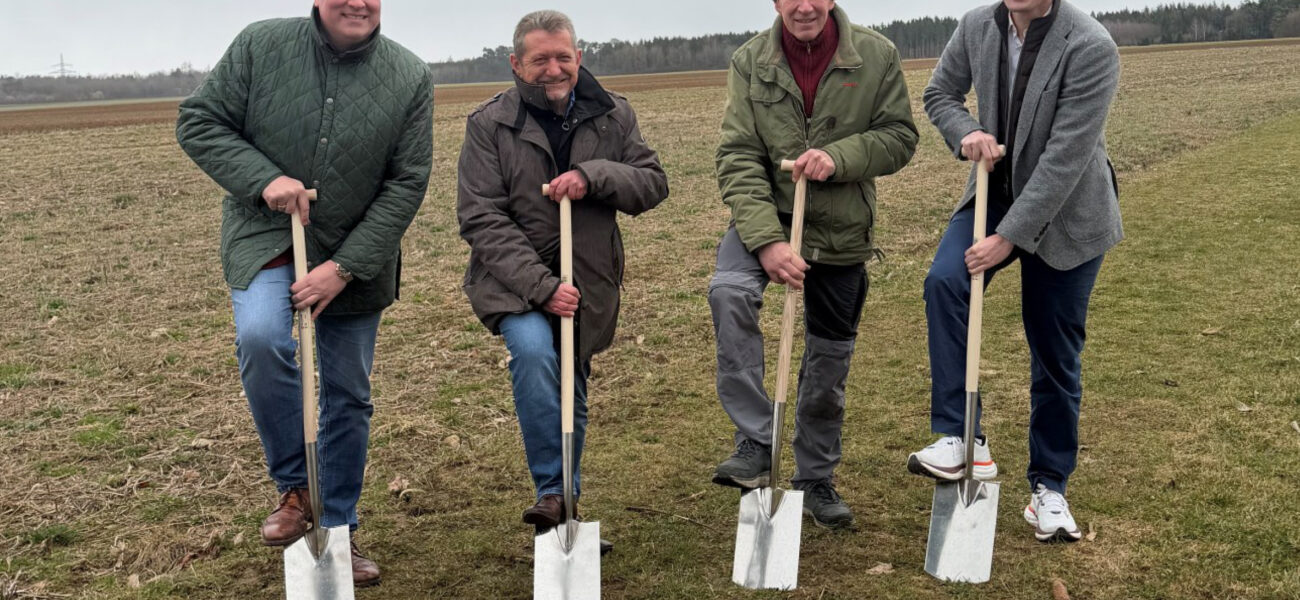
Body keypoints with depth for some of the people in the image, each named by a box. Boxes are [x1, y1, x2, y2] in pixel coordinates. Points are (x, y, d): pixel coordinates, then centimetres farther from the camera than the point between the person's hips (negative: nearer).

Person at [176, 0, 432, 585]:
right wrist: (264, 178, -19)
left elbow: (406, 184, -9)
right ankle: (295, 487, -8)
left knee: (348, 396, 8)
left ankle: (337, 531, 26)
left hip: (355, 255, 2)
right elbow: (198, 122, -2)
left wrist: (344, 267, -15)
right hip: (265, 236, -1)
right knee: (261, 338, -30)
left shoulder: (410, 78, -8)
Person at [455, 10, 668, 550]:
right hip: (515, 280, -3)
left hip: (586, 282, 3)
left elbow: (654, 183, 0)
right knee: (534, 351, -31)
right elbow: (481, 220, -13)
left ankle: (563, 504, 31)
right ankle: (554, 494, -21)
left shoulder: (613, 114, 1)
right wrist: (540, 286, -23)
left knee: (572, 400, 12)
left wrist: (593, 176, -20)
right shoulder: (489, 124, -9)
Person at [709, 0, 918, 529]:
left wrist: (838, 157, -23)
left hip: (841, 230, 1)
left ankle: (815, 479, 33)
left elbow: (900, 137, -3)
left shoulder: (876, 55, -8)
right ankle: (755, 442, -19)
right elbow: (738, 157, -13)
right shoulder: (750, 62, -8)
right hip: (767, 217, -1)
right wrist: (765, 240, -25)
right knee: (730, 291, -32)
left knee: (830, 356, 11)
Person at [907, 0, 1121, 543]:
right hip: (995, 192, 4)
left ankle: (1049, 487, 22)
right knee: (944, 280, -26)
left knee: (1055, 356, 5)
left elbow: (1065, 156, -24)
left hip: (1066, 214, -3)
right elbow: (940, 93, 9)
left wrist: (1009, 236, -25)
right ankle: (960, 440, -20)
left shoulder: (1090, 47, -23)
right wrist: (966, 132, -14)